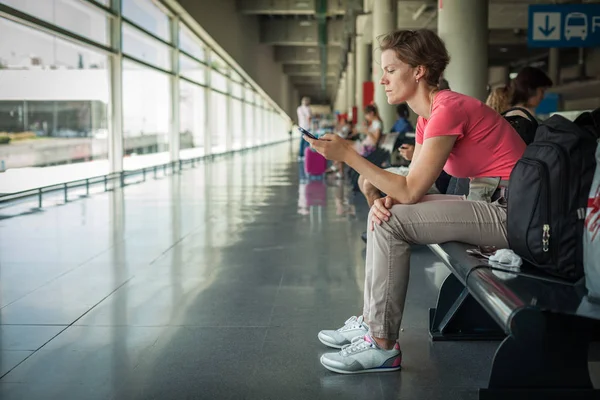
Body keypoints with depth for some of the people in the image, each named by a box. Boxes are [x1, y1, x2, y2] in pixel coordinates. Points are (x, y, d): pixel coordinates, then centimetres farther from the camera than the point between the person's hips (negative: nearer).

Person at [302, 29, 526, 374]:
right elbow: (411, 186, 9)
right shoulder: (427, 116, 11)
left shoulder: (448, 109, -20)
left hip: (510, 211, -10)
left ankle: (383, 346, -9)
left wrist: (347, 154, -19)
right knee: (384, 213, 10)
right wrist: (387, 199, -13)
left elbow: (411, 190, -22)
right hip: (488, 201, 10)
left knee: (391, 223, -16)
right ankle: (371, 322, 14)